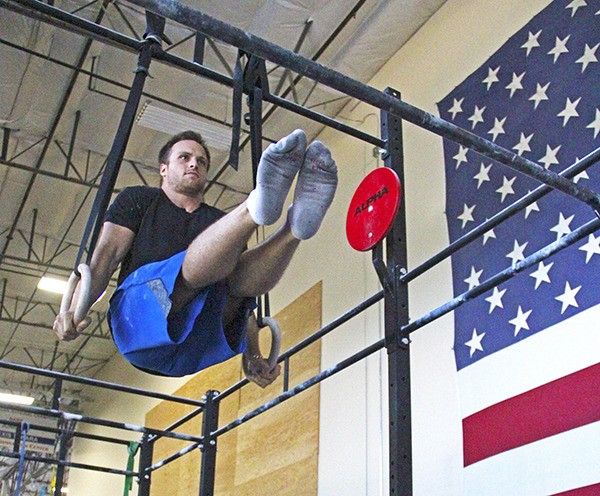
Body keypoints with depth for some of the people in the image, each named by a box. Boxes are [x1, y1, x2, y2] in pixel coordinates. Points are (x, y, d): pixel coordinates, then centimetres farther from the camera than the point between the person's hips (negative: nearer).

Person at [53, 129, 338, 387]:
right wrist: (74, 309, -14)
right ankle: (257, 206, -58)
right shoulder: (139, 201, 21)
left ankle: (296, 226, -56)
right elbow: (106, 255, 5)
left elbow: (242, 300, 17)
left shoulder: (222, 224, 26)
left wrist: (252, 359, 0)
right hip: (138, 321, -2)